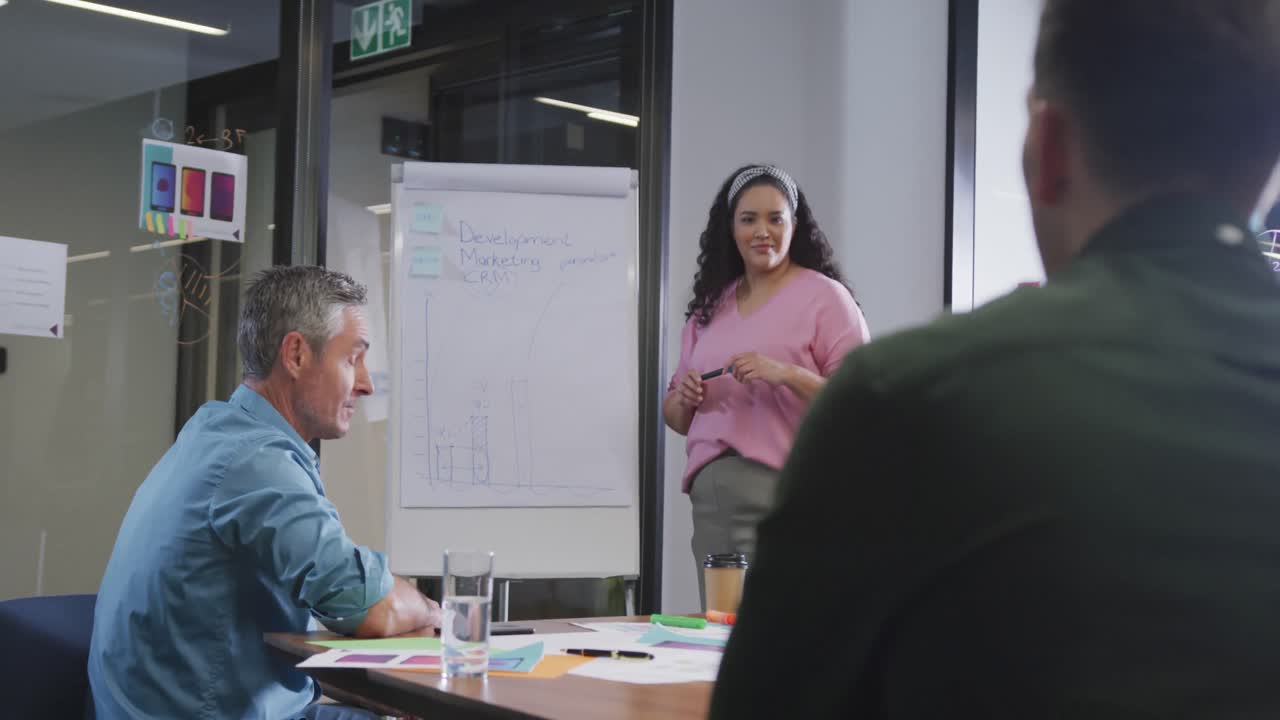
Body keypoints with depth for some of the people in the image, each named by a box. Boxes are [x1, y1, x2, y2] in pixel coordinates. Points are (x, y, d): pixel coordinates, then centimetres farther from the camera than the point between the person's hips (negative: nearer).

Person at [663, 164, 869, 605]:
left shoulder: (825, 296, 0)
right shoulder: (710, 306, 17)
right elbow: (675, 417, 21)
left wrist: (786, 374, -19)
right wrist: (683, 399, -1)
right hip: (710, 494, 5)